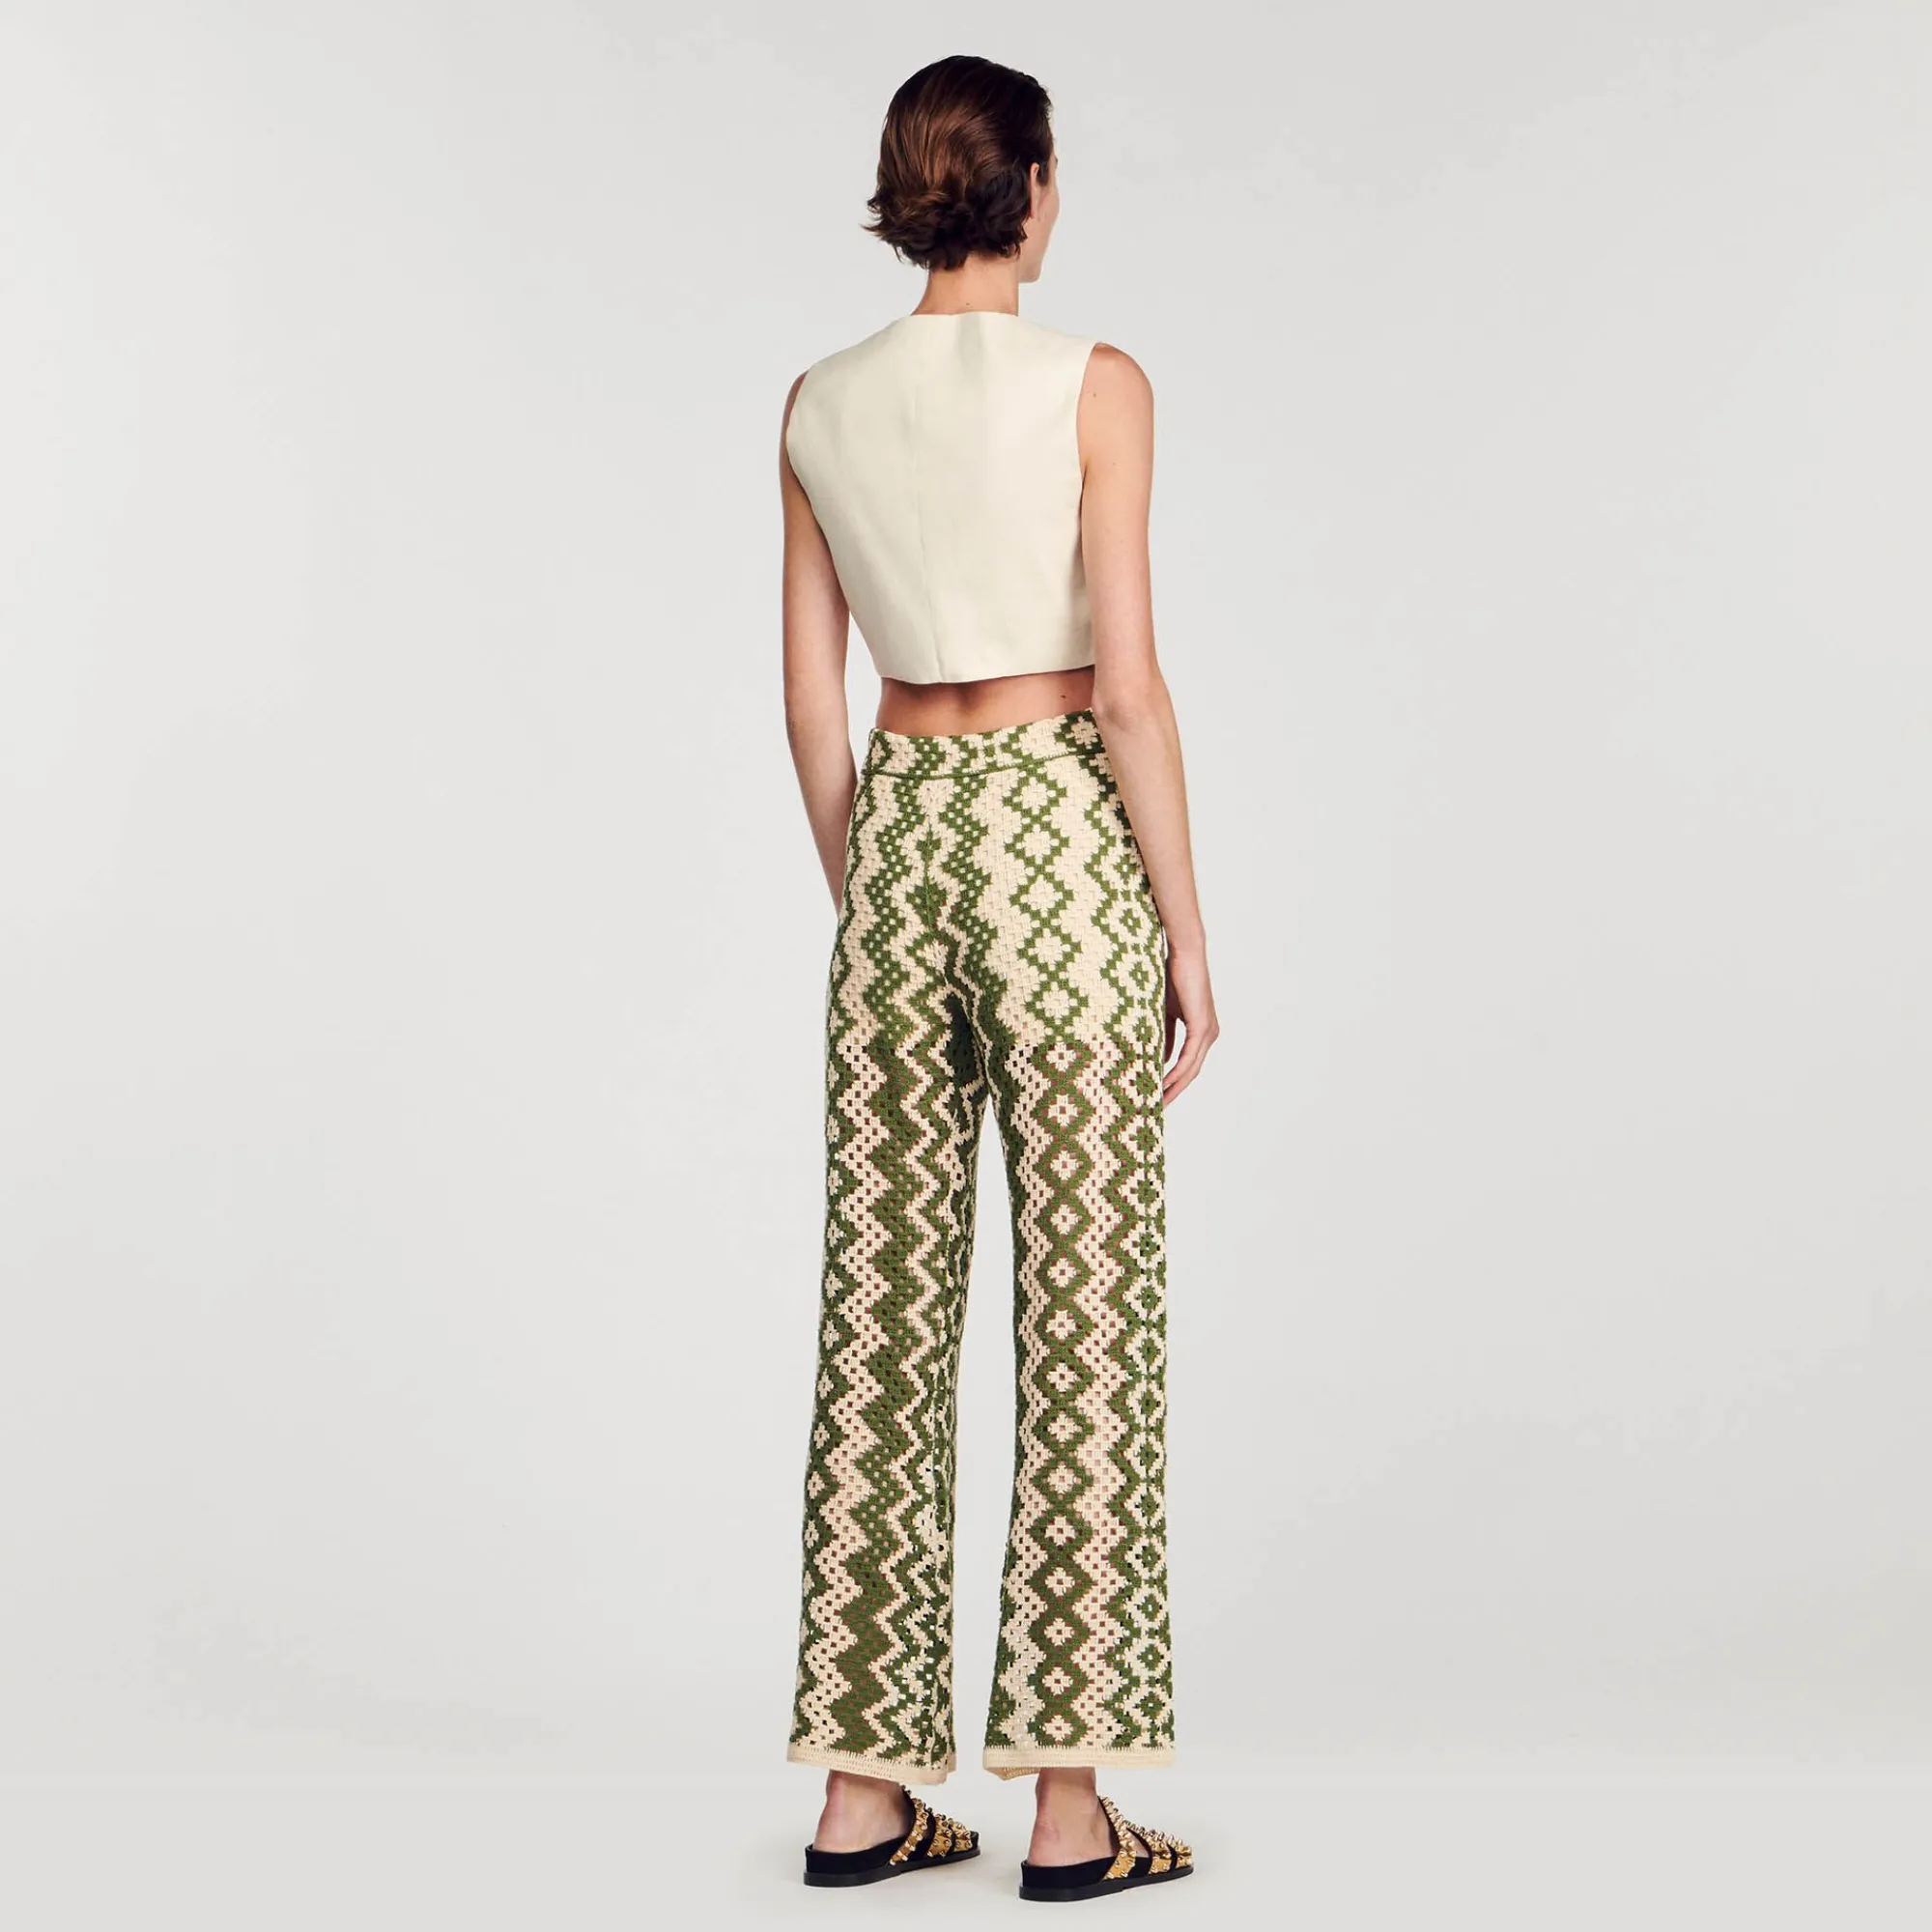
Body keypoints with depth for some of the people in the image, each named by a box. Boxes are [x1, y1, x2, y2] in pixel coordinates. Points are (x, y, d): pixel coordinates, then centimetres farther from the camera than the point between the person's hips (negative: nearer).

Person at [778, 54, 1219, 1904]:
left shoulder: (820, 403, 7)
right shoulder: (1092, 384, -6)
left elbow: (810, 697, 9)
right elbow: (1127, 684, -11)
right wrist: (1189, 934, -5)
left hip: (895, 845, 5)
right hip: (1063, 842, -4)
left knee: (882, 1317, 9)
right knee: (1085, 1325, 2)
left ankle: (863, 1791, 14)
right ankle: (1068, 1807, 6)